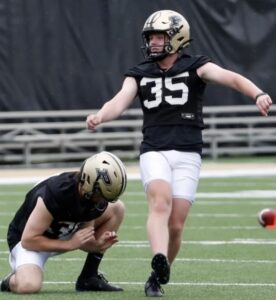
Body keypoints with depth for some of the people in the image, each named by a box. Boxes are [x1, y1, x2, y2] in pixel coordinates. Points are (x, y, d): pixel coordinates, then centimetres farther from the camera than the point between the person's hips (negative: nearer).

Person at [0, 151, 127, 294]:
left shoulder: (93, 197, -16)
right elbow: (28, 240, -29)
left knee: (117, 209, -5)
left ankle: (88, 278, 1)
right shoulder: (55, 194, -36)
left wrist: (98, 243, -26)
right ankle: (13, 280, 3)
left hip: (62, 235, 7)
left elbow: (84, 237, -4)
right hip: (30, 240, -7)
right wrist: (70, 244, -30)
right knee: (28, 286, -38)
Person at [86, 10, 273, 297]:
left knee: (175, 225, -4)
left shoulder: (195, 67, 2)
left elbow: (231, 78, -14)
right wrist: (100, 116, -28)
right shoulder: (140, 74, 10)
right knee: (160, 202, -27)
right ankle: (159, 264, -46)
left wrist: (258, 94, -34)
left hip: (187, 154, -1)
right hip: (154, 151, 1)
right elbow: (119, 102, -4)